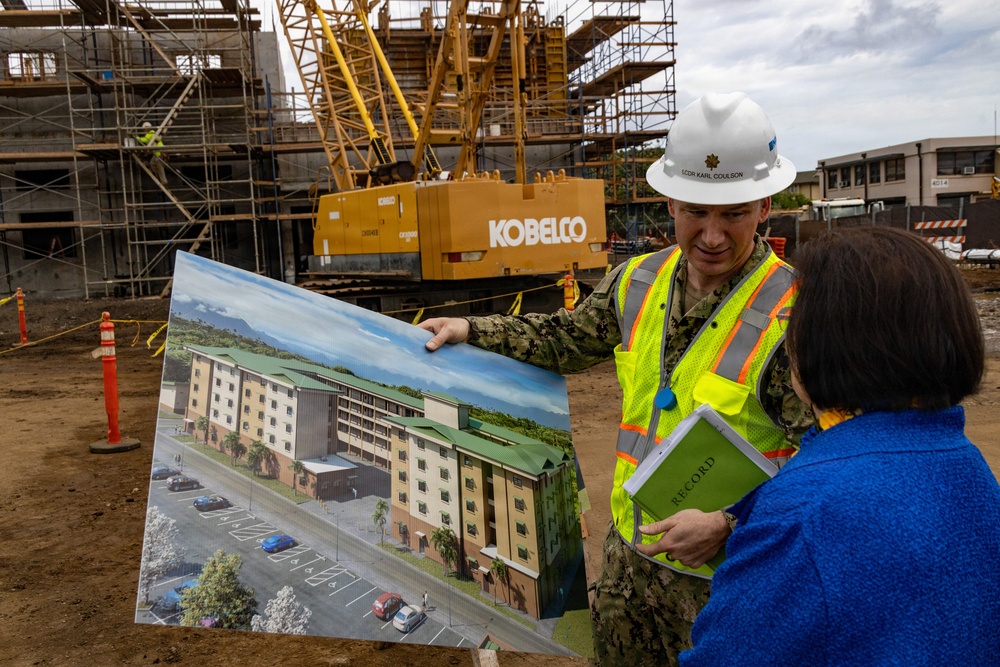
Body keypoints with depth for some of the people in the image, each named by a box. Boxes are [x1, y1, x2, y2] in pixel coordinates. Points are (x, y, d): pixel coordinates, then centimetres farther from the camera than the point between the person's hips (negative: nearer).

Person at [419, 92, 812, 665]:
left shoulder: (791, 316, -22)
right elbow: (567, 339, 14)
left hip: (725, 579, -5)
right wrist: (473, 330, 9)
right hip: (630, 555, 6)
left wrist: (727, 526, -27)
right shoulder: (639, 281, -3)